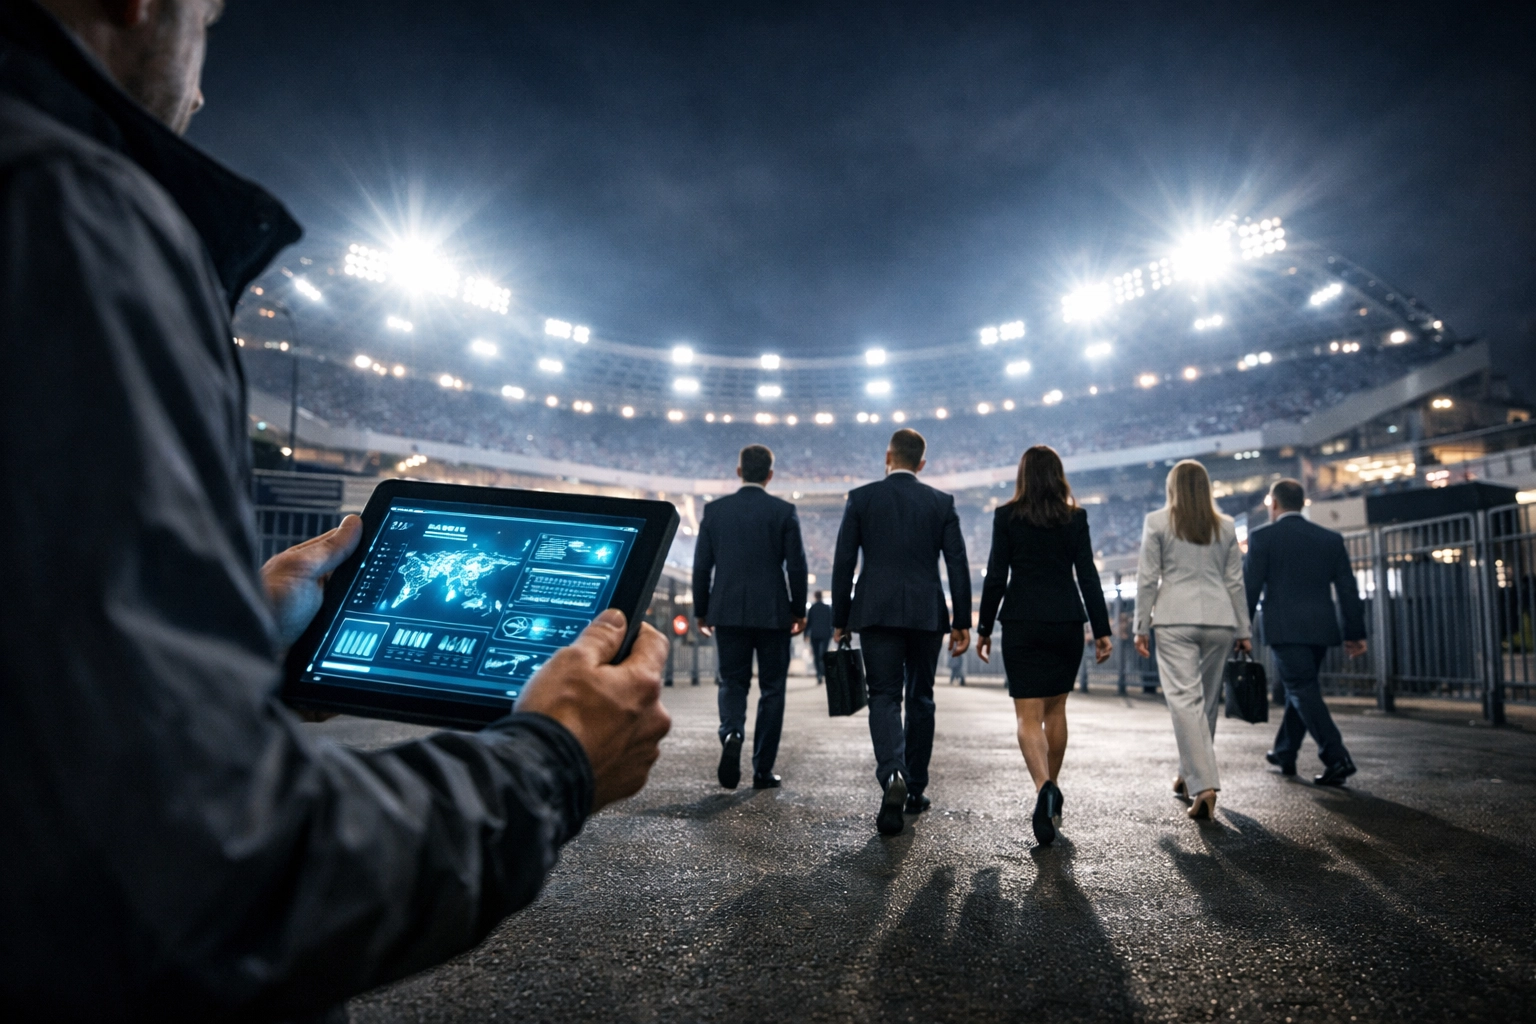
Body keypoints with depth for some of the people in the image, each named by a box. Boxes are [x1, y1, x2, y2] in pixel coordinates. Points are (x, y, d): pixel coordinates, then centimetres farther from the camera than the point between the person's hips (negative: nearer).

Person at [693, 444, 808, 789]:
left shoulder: (715, 509, 2)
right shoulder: (784, 511, -3)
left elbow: (701, 566, 2)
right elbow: (796, 566, -5)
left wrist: (701, 611, 12)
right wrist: (799, 611, 7)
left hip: (728, 612, 2)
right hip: (773, 613, -1)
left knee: (732, 683, 13)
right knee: (771, 689, 8)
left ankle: (731, 734, -16)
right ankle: (763, 770, 11)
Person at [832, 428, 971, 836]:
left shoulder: (861, 498, 2)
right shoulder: (942, 502, 5)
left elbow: (843, 563, 0)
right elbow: (957, 565, 1)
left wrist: (839, 620, 6)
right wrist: (962, 622, 5)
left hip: (876, 612, -1)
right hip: (927, 614, 2)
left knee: (884, 697, 1)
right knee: (920, 699, 14)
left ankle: (892, 776, -23)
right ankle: (915, 789, 21)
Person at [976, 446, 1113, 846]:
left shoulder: (1006, 516, -3)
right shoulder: (1075, 517, 2)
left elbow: (996, 576, -5)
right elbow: (1088, 576, -1)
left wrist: (984, 628, 3)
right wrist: (1102, 630, 3)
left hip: (1021, 622, -2)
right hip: (1066, 622, 2)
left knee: (1028, 715, -1)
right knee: (1055, 708, 18)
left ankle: (1044, 788, -24)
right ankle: (1051, 790, 27)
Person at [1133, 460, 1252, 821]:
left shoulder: (1157, 521, 1)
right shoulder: (1226, 525, 10)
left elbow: (1147, 578, -2)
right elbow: (1234, 581, 9)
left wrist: (1142, 626, 2)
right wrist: (1243, 630, 14)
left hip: (1175, 619, -3)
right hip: (1219, 619, 4)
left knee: (1185, 699, -7)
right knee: (1207, 700, 15)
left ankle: (1203, 784, -18)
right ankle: (1190, 774, 27)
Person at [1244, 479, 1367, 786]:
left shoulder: (1262, 537, -3)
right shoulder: (1331, 538, 12)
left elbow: (1250, 588, -5)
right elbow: (1348, 589, 10)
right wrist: (1355, 632, 13)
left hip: (1285, 628, -6)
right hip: (1321, 627, 6)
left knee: (1303, 691, -4)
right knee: (1300, 689, 16)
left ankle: (1337, 758, -13)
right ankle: (1285, 754, 26)